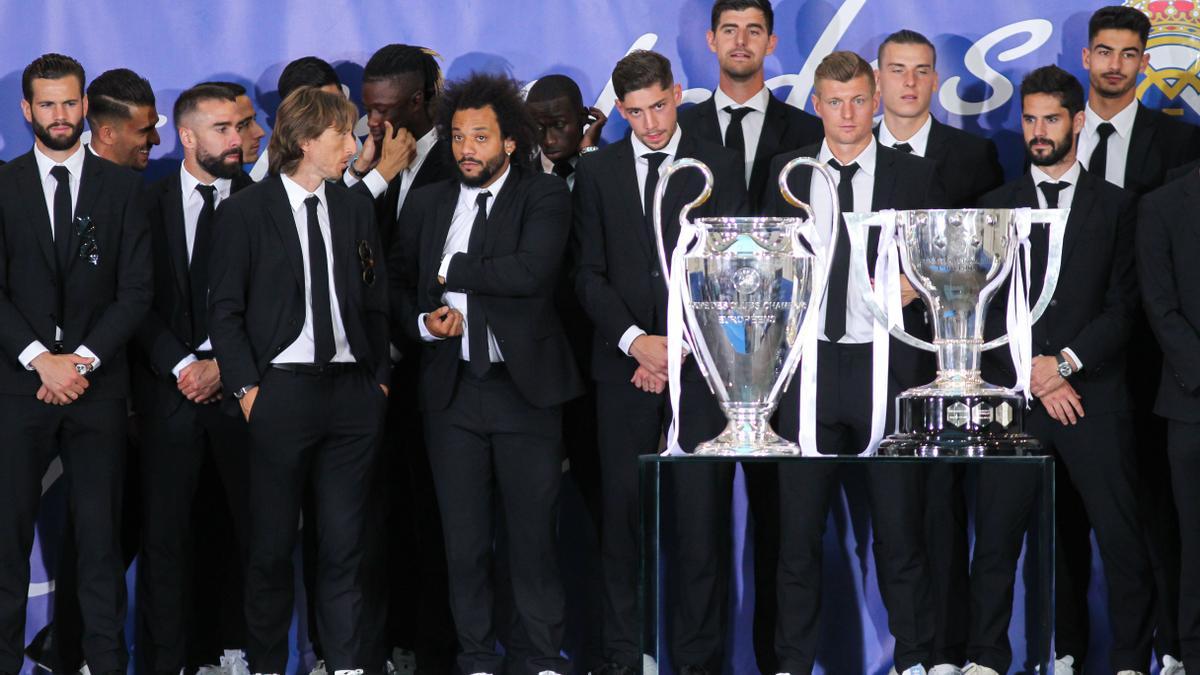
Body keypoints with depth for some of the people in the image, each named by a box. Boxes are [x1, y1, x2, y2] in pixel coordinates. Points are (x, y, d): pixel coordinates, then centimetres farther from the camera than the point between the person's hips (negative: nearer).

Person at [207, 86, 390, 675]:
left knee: (344, 543, 2)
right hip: (282, 390, -3)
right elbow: (224, 310, -1)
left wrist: (379, 378, 8)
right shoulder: (245, 211, 0)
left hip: (351, 390, 4)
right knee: (272, 545, 2)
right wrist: (246, 388, -8)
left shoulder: (355, 211, 13)